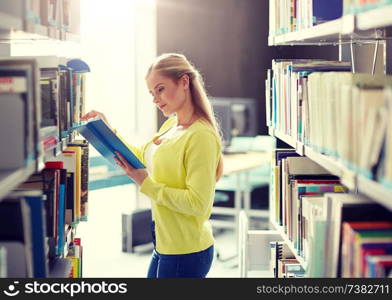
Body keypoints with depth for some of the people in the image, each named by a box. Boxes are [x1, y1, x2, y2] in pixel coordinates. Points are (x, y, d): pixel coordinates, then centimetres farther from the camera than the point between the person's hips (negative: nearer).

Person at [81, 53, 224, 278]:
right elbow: (142, 158, 23)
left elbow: (197, 203, -25)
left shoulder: (201, 136, -21)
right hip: (165, 246, 9)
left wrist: (147, 184, -21)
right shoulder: (170, 125, 8)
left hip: (185, 253, -9)